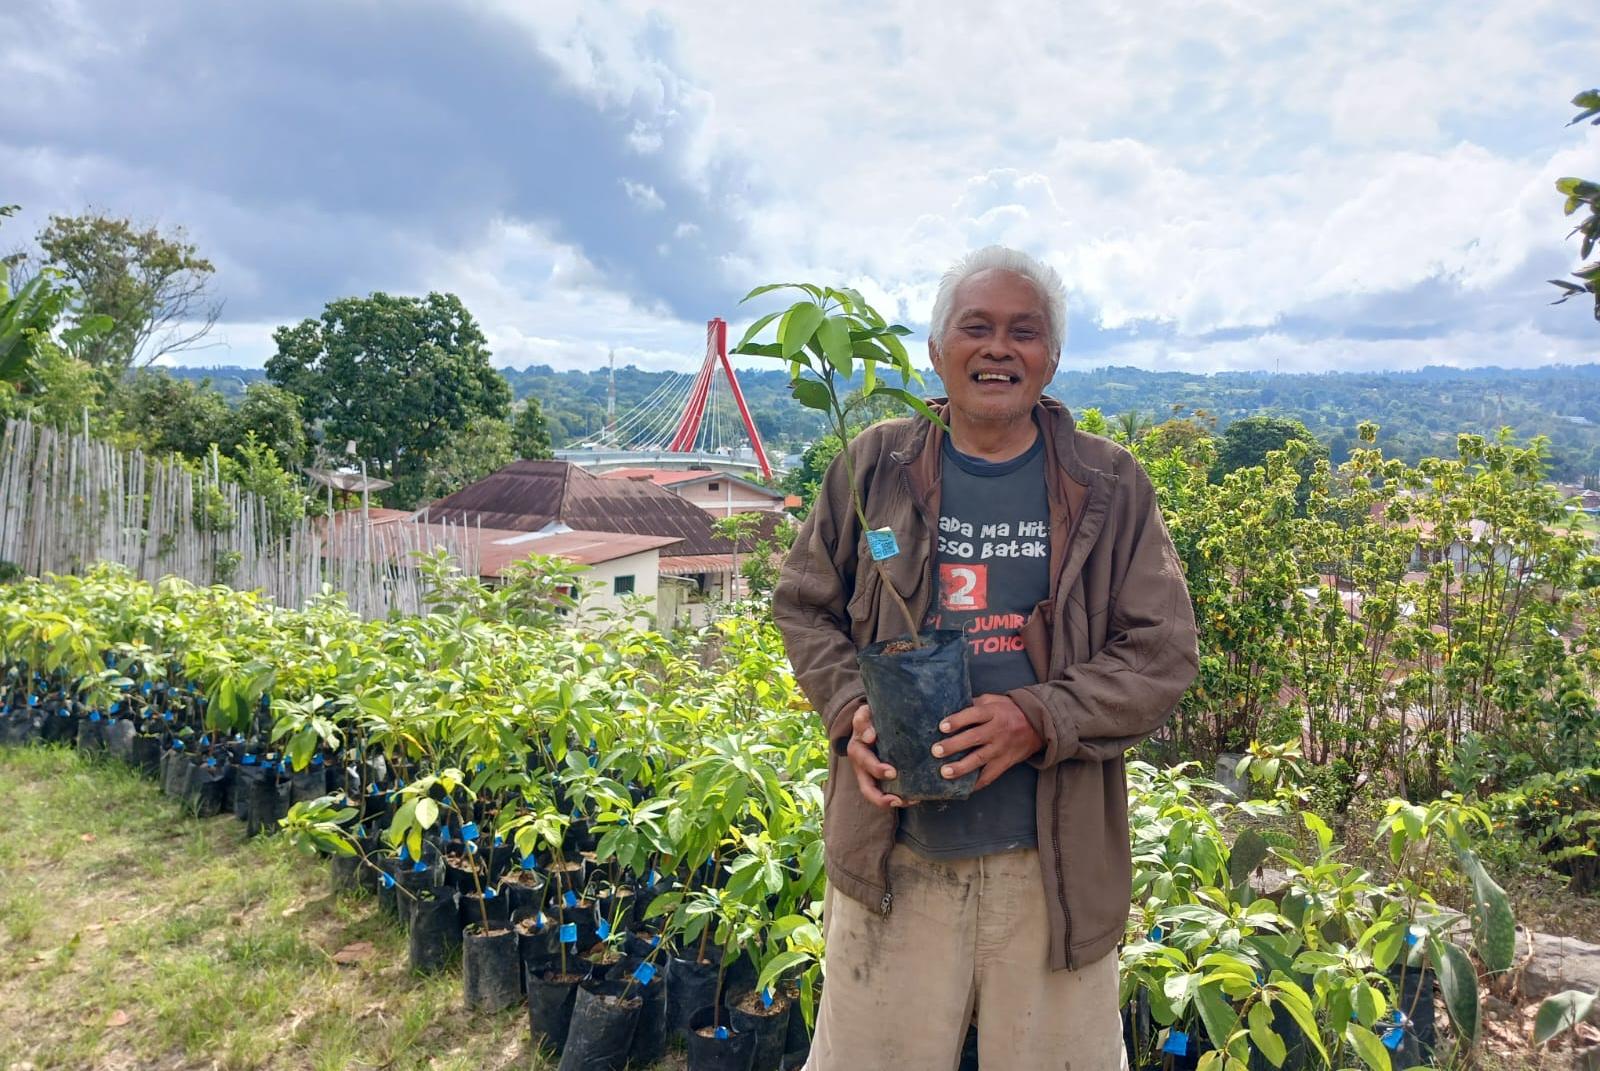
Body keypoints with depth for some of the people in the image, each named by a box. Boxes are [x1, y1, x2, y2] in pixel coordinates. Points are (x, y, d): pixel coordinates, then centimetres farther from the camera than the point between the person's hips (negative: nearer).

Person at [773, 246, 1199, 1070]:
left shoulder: (1110, 488, 0)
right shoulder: (875, 467, 2)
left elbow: (1162, 652, -1)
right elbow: (803, 604, 11)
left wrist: (1041, 720, -16)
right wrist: (851, 709, -7)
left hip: (1053, 860, 0)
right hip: (894, 853, 1)